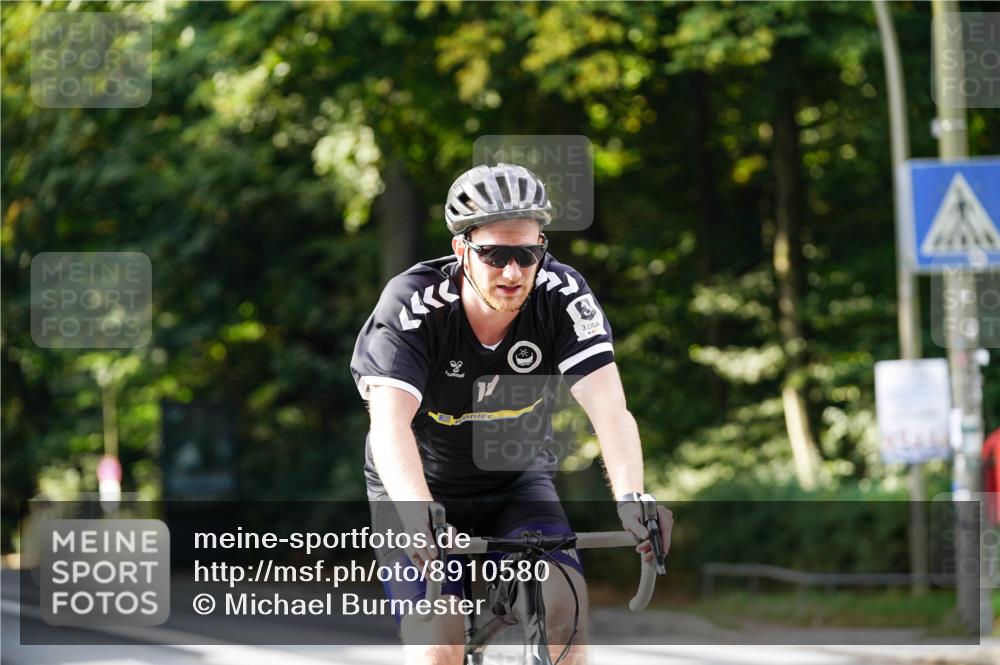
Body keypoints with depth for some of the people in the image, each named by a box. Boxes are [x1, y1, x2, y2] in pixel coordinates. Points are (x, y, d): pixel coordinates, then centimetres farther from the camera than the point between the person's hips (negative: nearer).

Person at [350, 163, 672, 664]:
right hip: (420, 489, -2)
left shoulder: (563, 296, -21)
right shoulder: (411, 306, -27)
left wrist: (630, 500, -51)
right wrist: (421, 519, -57)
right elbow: (390, 424, -40)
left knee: (563, 601, -23)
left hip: (517, 485, 2)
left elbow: (608, 407, -32)